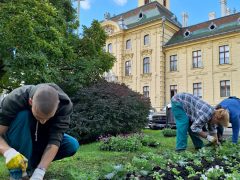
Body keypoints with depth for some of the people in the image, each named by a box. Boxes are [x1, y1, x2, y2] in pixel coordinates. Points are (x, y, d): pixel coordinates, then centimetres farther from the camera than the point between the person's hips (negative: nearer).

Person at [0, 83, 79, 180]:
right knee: (22, 116, -34)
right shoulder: (15, 100, -33)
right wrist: (8, 152, -52)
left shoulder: (64, 105, -30)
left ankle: (32, 162, -1)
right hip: (19, 138, -2)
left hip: (41, 139, 2)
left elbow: (54, 140, -32)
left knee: (72, 145, -22)